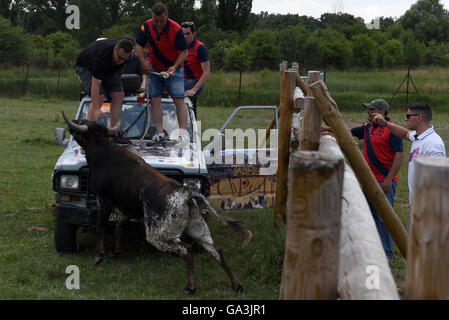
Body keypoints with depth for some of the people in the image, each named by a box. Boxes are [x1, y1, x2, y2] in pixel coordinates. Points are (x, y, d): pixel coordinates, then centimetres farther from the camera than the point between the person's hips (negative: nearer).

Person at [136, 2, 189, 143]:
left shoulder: (176, 30, -22)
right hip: (154, 69, 4)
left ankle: (183, 132, -13)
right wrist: (143, 62, -11)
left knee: (179, 100, -10)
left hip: (173, 69, -3)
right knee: (155, 100, -3)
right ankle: (159, 132, -1)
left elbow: (184, 52, -15)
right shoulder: (146, 26, -10)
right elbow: (140, 46, 4)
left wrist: (175, 67, -27)